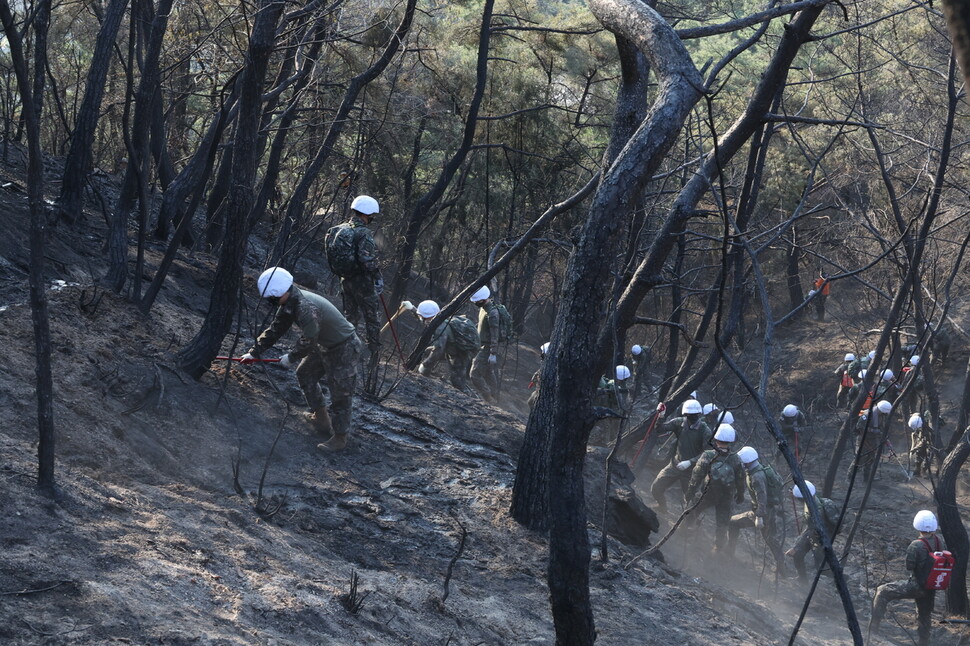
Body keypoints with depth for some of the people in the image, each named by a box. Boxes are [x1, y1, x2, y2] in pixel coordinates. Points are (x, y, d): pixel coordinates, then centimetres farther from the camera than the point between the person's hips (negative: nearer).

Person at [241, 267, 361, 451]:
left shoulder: (306, 307, -34)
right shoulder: (289, 304, -3)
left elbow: (308, 341, -28)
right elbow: (274, 330, 7)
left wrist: (291, 358, -12)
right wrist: (254, 352, 4)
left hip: (344, 348, -10)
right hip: (325, 345, 10)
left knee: (340, 393, -2)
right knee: (305, 374, 22)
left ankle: (340, 437, 9)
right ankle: (320, 415, 36)